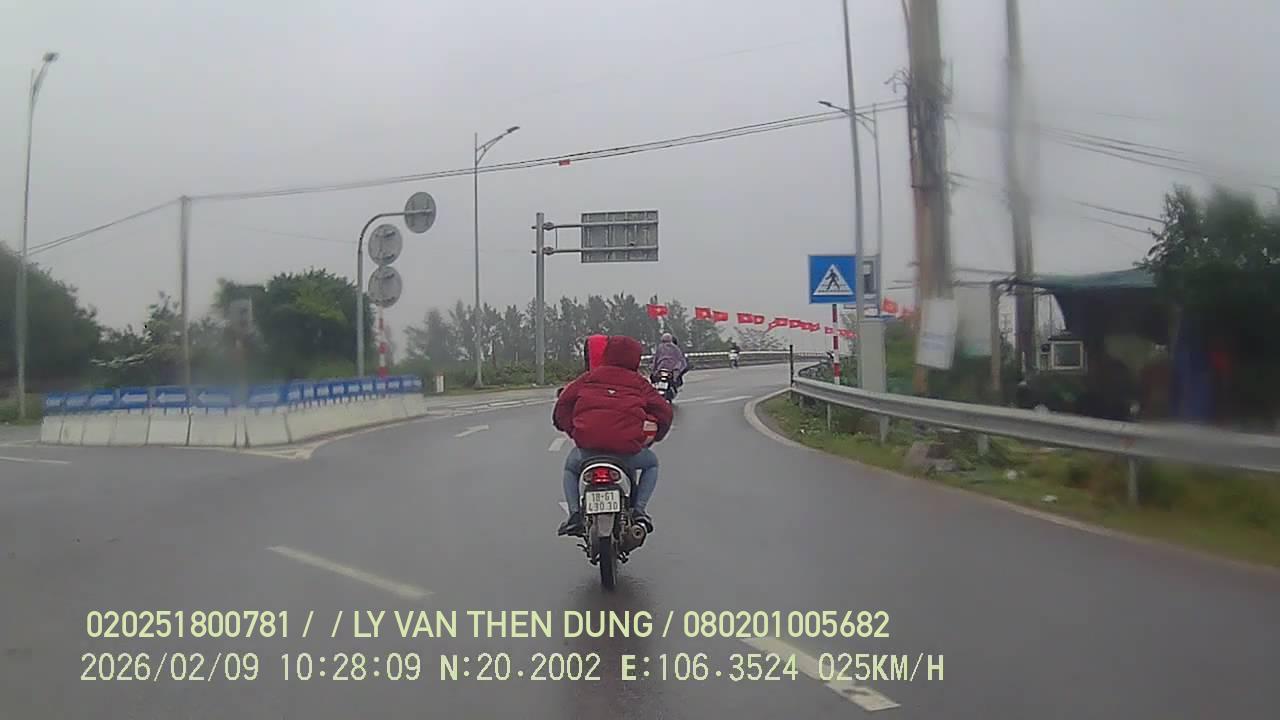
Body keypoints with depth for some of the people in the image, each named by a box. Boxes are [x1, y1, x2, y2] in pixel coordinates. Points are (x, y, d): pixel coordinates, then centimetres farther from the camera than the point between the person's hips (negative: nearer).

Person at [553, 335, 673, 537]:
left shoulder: (588, 378, 17)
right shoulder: (639, 383, 15)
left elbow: (563, 403, 14)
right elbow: (663, 410, 12)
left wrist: (570, 429, 26)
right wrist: (655, 435, 29)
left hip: (587, 445, 1)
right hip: (628, 447, -1)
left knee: (571, 467, 35)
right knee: (651, 463, 32)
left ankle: (574, 513, 13)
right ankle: (639, 509, 12)